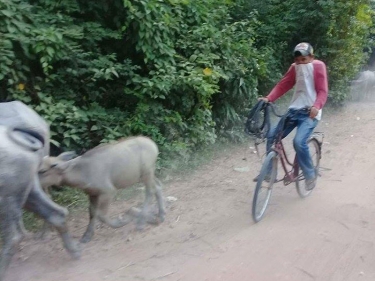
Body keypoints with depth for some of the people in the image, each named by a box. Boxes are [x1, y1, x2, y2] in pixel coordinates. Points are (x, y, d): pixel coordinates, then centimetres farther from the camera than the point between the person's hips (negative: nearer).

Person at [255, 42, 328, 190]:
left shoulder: (318, 66, -6)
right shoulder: (294, 67, 9)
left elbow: (322, 91, -11)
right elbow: (282, 85, 4)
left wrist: (316, 106, -30)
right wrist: (268, 98, -12)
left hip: (310, 113, -6)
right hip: (294, 110, 6)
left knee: (299, 142, -25)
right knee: (272, 136, -5)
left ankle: (310, 174, -1)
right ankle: (269, 171, 8)